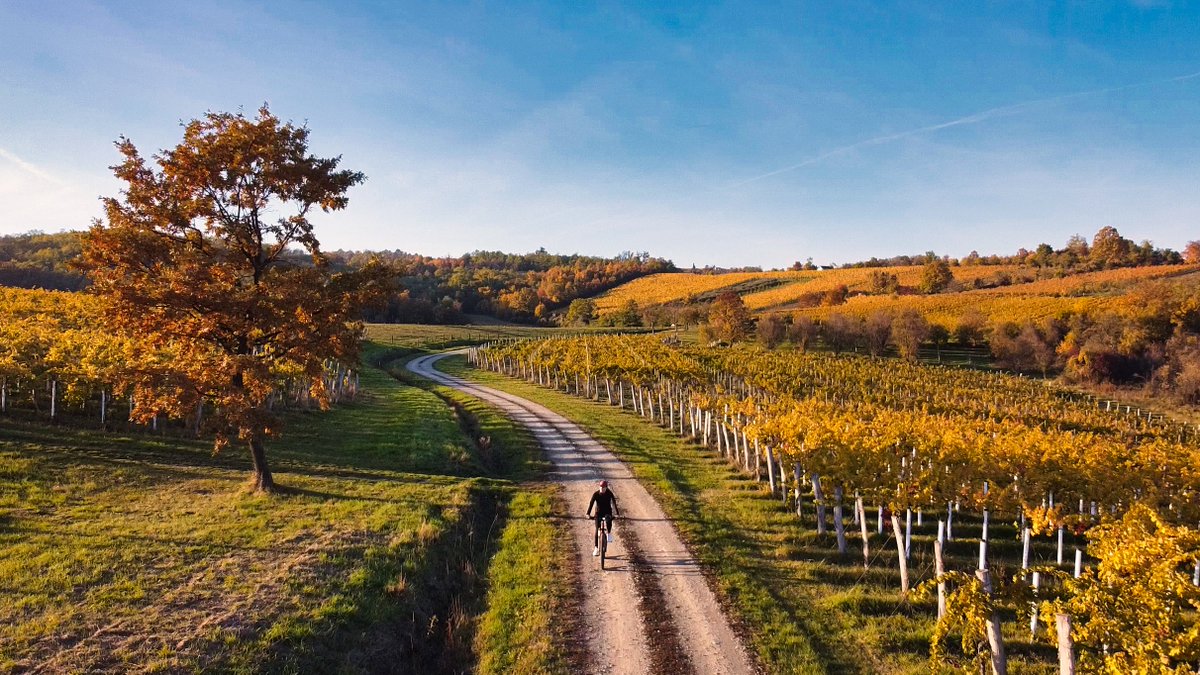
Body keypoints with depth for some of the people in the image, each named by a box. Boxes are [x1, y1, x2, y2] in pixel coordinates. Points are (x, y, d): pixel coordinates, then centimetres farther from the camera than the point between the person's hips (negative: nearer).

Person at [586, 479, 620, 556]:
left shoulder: (609, 493, -14)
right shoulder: (596, 494, -15)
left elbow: (614, 503, -17)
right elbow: (591, 503, -20)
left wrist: (617, 513, -26)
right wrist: (588, 514, -32)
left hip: (607, 512, -1)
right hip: (598, 513, 1)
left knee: (609, 520, -36)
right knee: (597, 530, -5)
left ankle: (609, 533, -10)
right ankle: (596, 548, 6)